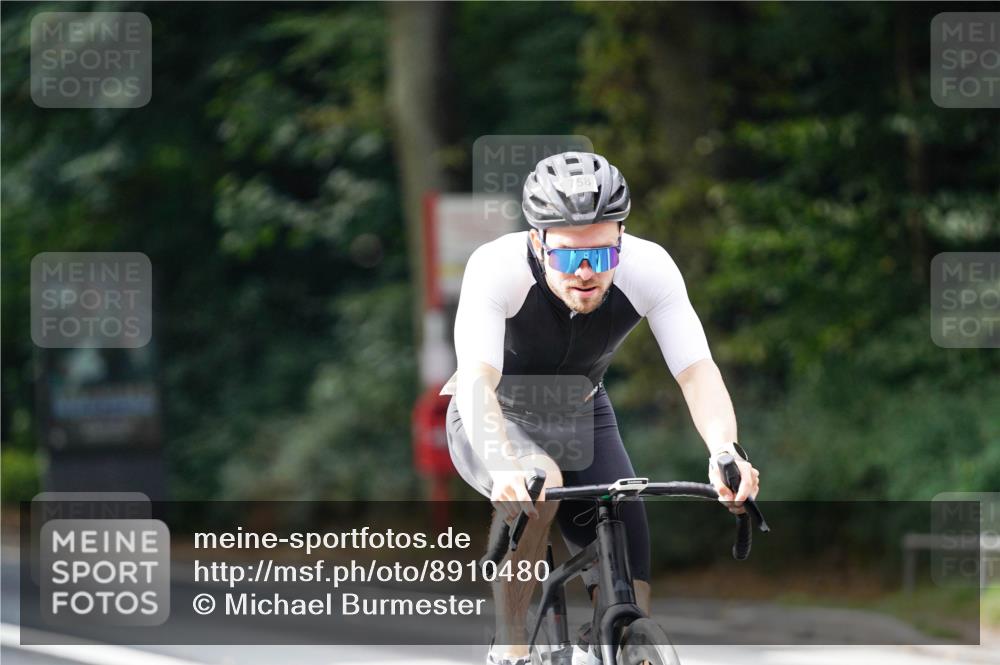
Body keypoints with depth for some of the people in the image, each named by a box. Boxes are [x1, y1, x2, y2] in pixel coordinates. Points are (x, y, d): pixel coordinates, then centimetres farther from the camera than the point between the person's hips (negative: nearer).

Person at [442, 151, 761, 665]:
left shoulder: (650, 268, -25)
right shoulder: (496, 268, -33)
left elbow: (697, 371, -32)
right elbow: (477, 380, -44)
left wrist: (725, 450, -53)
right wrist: (506, 467, -63)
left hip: (582, 420, 3)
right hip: (498, 422, -3)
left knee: (632, 616, -12)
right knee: (539, 483, -38)